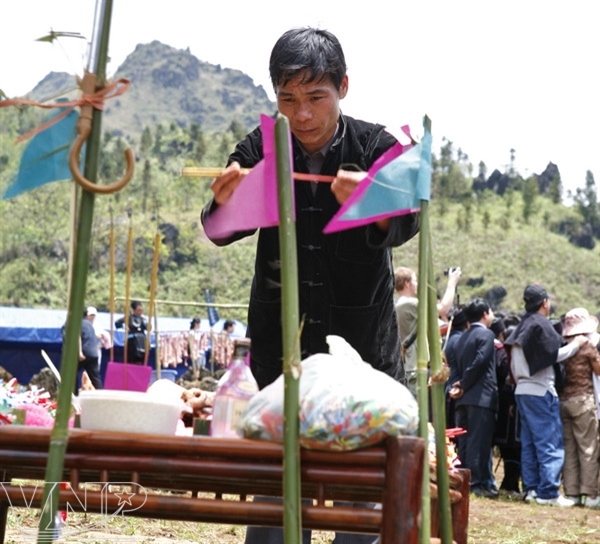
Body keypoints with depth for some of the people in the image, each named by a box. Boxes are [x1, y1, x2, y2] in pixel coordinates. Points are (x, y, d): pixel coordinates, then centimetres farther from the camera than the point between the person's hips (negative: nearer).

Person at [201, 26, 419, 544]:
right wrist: (224, 205, -25)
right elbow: (221, 233, -1)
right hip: (280, 340, 1)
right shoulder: (260, 148, -4)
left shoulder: (377, 147, -7)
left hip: (362, 337, -1)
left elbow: (406, 224, -17)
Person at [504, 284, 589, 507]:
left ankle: (531, 488, 12)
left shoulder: (521, 327, 15)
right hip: (541, 391, -9)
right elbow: (554, 354, -15)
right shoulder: (541, 324, -11)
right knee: (550, 443, -7)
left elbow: (513, 364, 17)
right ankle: (548, 491, -10)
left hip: (522, 391, 9)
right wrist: (576, 344, -2)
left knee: (529, 443, 11)